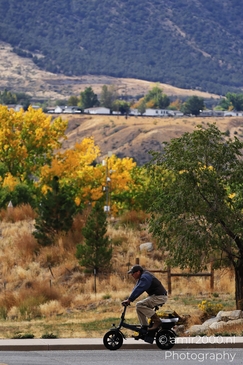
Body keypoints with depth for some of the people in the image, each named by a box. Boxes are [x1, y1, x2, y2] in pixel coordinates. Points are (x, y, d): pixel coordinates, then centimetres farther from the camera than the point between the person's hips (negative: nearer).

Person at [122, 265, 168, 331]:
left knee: (139, 305, -20)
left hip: (160, 296, -11)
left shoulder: (145, 277, -17)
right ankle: (144, 327, 10)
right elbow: (136, 289, 16)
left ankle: (157, 321, -18)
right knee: (138, 306, 9)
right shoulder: (141, 278, 16)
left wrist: (129, 300, -26)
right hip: (155, 296, 11)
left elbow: (138, 289, -26)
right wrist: (128, 299, 6)